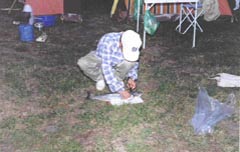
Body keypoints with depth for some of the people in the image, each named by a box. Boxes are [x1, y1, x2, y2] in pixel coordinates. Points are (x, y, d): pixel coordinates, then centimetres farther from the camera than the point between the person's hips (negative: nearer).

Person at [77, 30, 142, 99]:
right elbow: (106, 67, -40)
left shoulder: (132, 45, -25)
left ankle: (117, 79, -7)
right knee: (82, 63, -32)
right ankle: (101, 78, -5)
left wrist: (131, 77, -22)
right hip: (101, 60, -2)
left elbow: (134, 63, -5)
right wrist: (119, 89, -42)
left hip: (117, 64, 2)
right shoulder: (107, 41, -39)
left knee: (130, 61, -33)